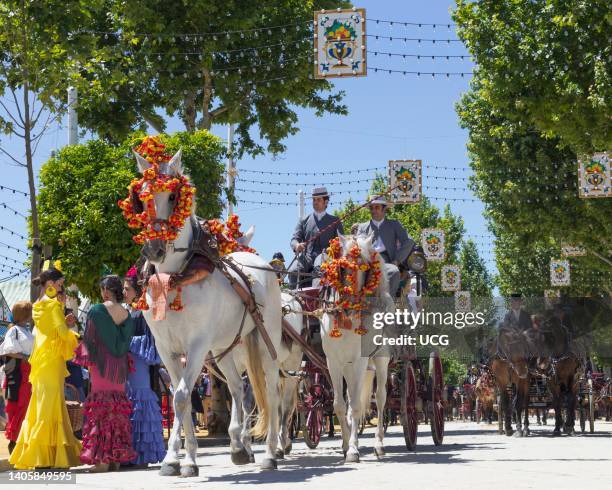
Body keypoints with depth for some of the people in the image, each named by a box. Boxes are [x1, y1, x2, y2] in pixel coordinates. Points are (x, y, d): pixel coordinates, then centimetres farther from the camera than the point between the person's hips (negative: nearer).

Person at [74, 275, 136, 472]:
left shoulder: (97, 310, -7)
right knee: (118, 407, 8)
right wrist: (121, 358, 16)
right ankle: (117, 457, 9)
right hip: (120, 366, 5)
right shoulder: (126, 314, 8)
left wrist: (85, 359, 1)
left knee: (101, 406, -3)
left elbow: (89, 338, -6)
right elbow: (127, 342, 10)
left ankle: (102, 458, -8)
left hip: (101, 363, -5)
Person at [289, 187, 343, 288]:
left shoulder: (334, 221, 20)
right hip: (306, 256, 2)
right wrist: (297, 245, -13)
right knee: (293, 271, -30)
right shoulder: (304, 221, 23)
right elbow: (294, 239, 13)